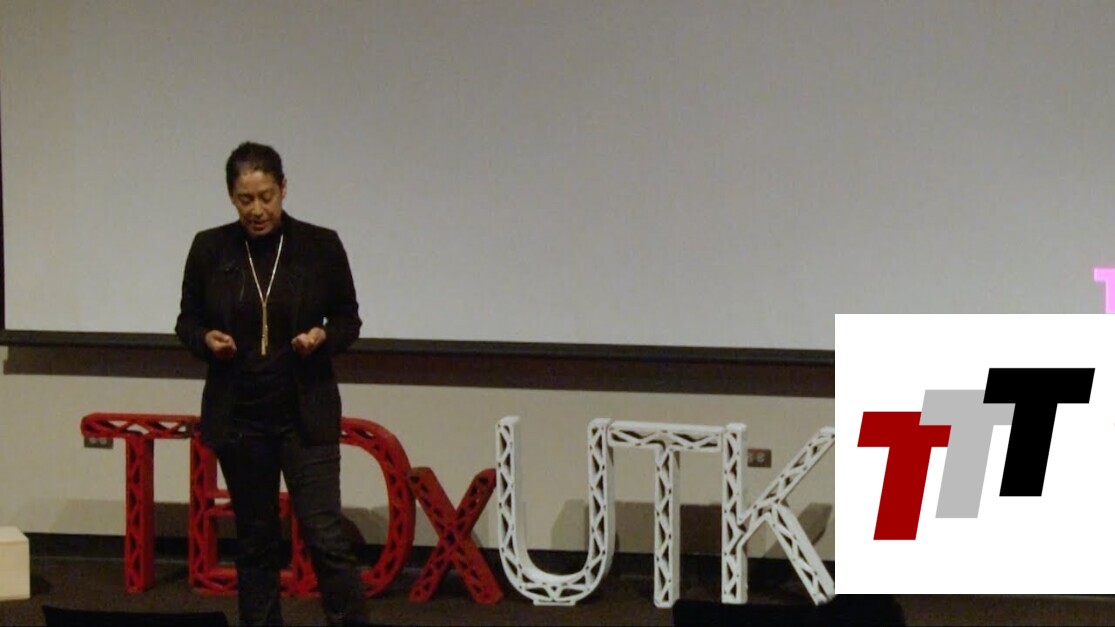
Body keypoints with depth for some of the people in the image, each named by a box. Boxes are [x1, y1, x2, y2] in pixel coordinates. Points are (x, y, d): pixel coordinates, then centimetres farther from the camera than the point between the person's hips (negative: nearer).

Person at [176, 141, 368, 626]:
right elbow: (187, 321, 8)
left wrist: (323, 337, -17)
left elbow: (348, 318, 4)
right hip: (237, 415, 2)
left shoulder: (320, 245, -5)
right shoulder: (210, 248, -1)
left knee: (325, 535, -8)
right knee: (255, 538, 9)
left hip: (305, 413, -2)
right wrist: (207, 339, -14)